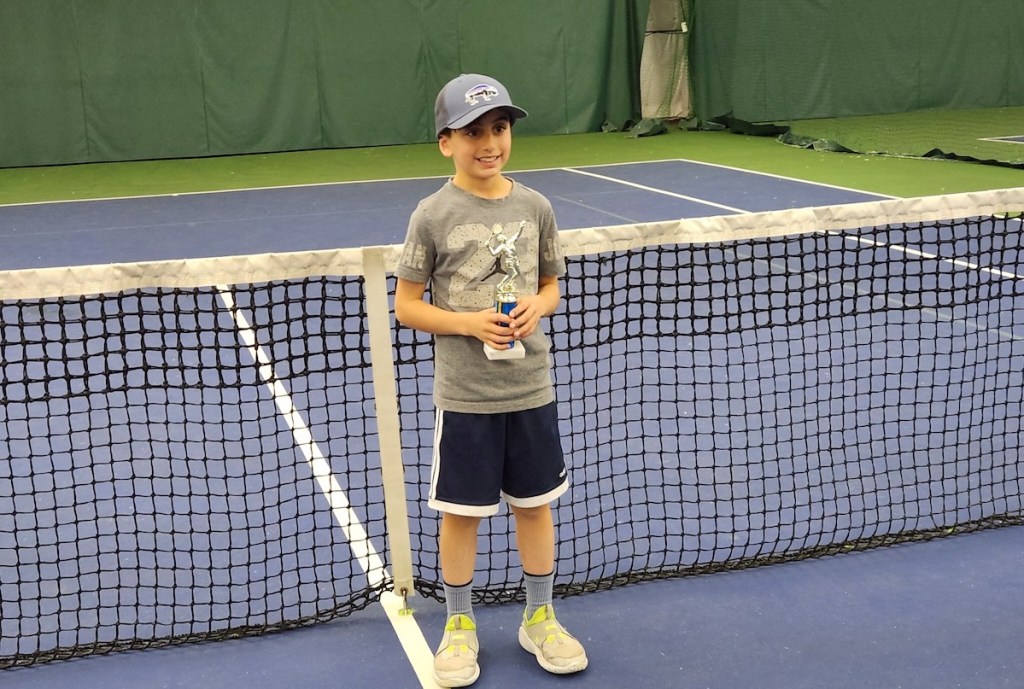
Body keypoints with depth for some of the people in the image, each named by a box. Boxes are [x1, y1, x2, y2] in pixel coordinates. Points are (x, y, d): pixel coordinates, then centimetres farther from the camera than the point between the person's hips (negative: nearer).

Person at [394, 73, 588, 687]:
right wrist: (469, 323, -19)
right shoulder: (434, 215, -10)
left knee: (536, 504, 14)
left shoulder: (535, 207, 0)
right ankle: (460, 626, 29)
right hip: (464, 398, -3)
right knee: (461, 513, 9)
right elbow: (407, 305, -5)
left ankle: (539, 617, 34)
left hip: (533, 390, 3)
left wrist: (536, 308, -11)